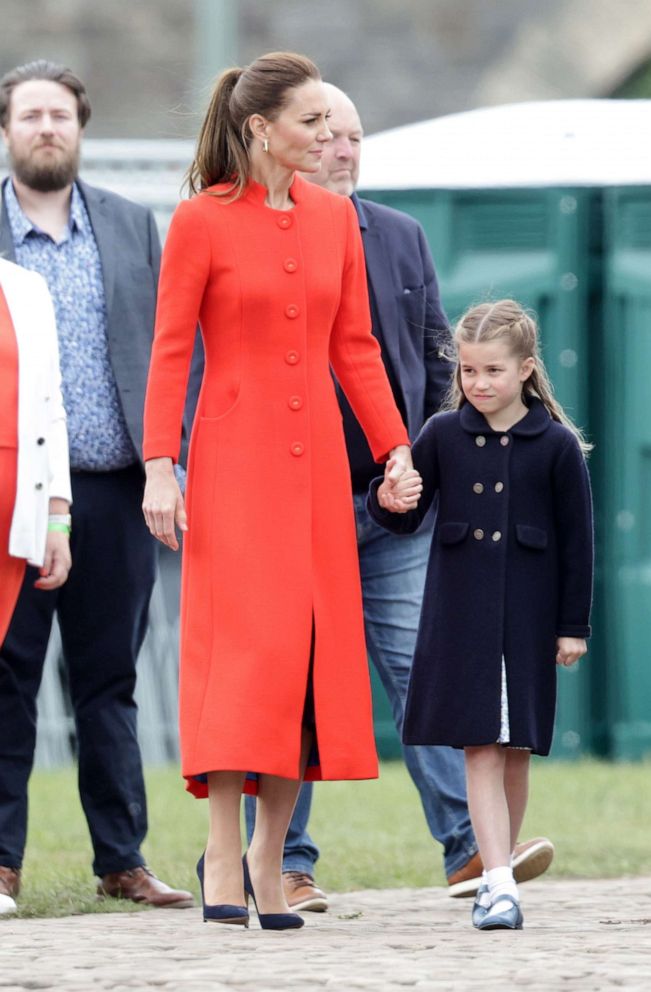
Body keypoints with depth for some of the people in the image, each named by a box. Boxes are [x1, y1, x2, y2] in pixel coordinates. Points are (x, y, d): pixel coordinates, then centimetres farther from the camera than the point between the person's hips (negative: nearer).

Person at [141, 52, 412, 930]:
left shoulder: (335, 217, 9)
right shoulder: (201, 221, -5)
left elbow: (354, 346, 13)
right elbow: (169, 352, -6)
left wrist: (395, 446, 7)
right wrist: (160, 466, -13)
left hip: (316, 455, 5)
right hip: (233, 455, -5)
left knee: (312, 646, 2)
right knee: (245, 639, -11)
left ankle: (269, 856, 10)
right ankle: (222, 852, -9)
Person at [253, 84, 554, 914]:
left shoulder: (401, 238, 13)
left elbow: (435, 353, 18)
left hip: (390, 503, 4)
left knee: (422, 666, -2)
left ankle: (468, 846, -5)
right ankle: (282, 864, 8)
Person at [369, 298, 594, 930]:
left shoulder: (556, 446, -2)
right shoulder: (443, 435, 3)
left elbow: (576, 540, 2)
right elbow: (406, 519, 7)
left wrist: (574, 625, 1)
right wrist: (390, 502, -17)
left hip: (528, 616, 0)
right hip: (460, 612, 0)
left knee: (515, 753, 6)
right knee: (480, 748, -8)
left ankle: (498, 873, 21)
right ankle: (498, 884, -14)